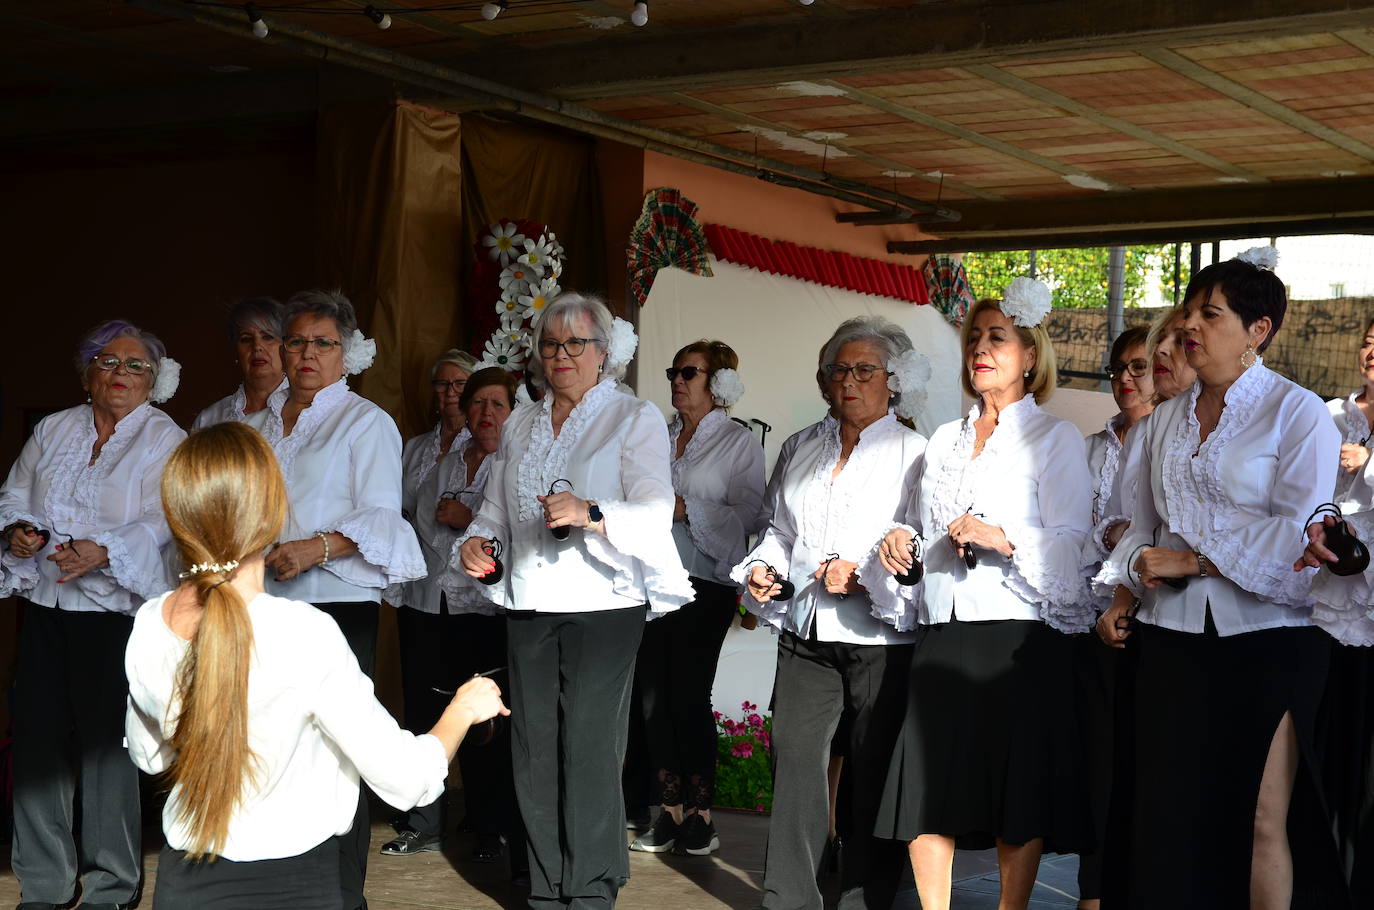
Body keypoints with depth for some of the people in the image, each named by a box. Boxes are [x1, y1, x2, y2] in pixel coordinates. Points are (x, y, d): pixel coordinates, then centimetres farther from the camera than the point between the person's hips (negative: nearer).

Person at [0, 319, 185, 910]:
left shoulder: (165, 441, 0)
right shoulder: (53, 430, 15)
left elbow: (159, 522, -12)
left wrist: (103, 552, -28)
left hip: (116, 611, -4)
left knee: (105, 743, -3)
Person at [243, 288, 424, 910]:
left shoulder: (366, 422, 0)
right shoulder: (259, 424, 18)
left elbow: (381, 519, -10)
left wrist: (317, 547, -23)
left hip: (338, 606, -6)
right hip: (265, 605, 6)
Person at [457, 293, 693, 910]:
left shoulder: (635, 420, 0)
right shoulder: (520, 425, 18)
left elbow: (655, 512, -12)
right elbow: (495, 508, 23)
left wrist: (592, 514, -30)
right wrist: (476, 541, 1)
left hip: (602, 605, -5)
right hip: (528, 605, 5)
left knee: (589, 749, -6)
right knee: (534, 750, 5)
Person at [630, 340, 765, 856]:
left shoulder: (739, 443, 2)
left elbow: (749, 514, -8)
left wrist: (685, 509, -13)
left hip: (704, 584, -5)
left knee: (689, 696, -6)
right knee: (653, 696, 3)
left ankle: (699, 814, 6)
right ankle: (670, 813, 11)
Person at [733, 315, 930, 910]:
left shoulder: (913, 453, 0)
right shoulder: (807, 449, 17)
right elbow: (781, 530, 25)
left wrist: (865, 573, -20)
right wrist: (761, 568, 6)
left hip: (879, 640, -4)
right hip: (806, 637, 4)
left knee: (872, 776, 2)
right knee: (794, 765, 0)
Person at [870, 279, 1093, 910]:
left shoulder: (1054, 438, 2)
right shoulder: (943, 441, 19)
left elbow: (1073, 543, -8)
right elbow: (920, 529, 25)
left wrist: (1005, 540, -22)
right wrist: (900, 545, 4)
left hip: (1020, 633, -5)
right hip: (944, 635, 5)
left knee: (1017, 795, -2)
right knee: (929, 785, 2)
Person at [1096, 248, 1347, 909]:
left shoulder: (1297, 413, -4)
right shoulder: (1167, 419, 15)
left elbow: (1300, 534, -13)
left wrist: (1195, 560, -12)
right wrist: (1123, 599, 6)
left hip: (1268, 638, -5)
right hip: (1174, 638, 5)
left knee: (1263, 820, -4)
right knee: (1169, 815, 3)